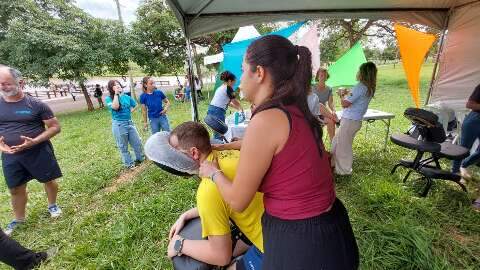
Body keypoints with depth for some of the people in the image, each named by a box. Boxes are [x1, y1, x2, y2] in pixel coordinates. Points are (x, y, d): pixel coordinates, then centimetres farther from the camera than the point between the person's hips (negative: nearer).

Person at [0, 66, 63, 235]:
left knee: (49, 180, 11)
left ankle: (52, 205, 37)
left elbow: (55, 127, -9)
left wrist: (34, 141, -21)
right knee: (16, 189, 14)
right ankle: (19, 219, 34)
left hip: (39, 152, -3)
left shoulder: (36, 104, -10)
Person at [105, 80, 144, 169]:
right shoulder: (108, 98, -6)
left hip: (129, 122, 4)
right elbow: (115, 107, -26)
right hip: (118, 125, -4)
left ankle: (140, 158, 32)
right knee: (123, 146, 9)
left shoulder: (126, 97, 4)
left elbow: (134, 105, 19)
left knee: (137, 142, 11)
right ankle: (129, 163, 22)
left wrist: (129, 112, 2)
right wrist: (116, 94, -18)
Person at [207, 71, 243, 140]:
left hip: (211, 109, 10)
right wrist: (241, 109, 20)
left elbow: (228, 102, 26)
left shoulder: (221, 87, 21)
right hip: (217, 111, -9)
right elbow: (235, 101, 2)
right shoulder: (228, 88, -6)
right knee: (219, 134, -4)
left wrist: (238, 108, 29)